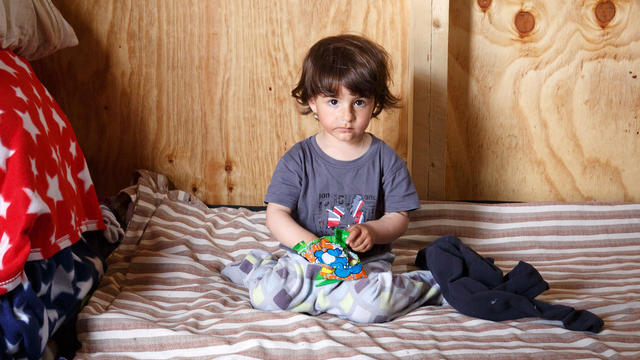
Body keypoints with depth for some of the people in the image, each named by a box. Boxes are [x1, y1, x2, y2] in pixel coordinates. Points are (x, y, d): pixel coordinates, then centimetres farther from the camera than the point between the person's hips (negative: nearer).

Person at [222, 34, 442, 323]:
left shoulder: (385, 159, 1)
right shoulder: (298, 159, -2)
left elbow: (399, 217, 3)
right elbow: (277, 216, -7)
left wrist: (370, 231, -19)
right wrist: (315, 246, -24)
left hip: (368, 260, 0)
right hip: (306, 257, 0)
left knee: (373, 305, -33)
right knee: (264, 292, -28)